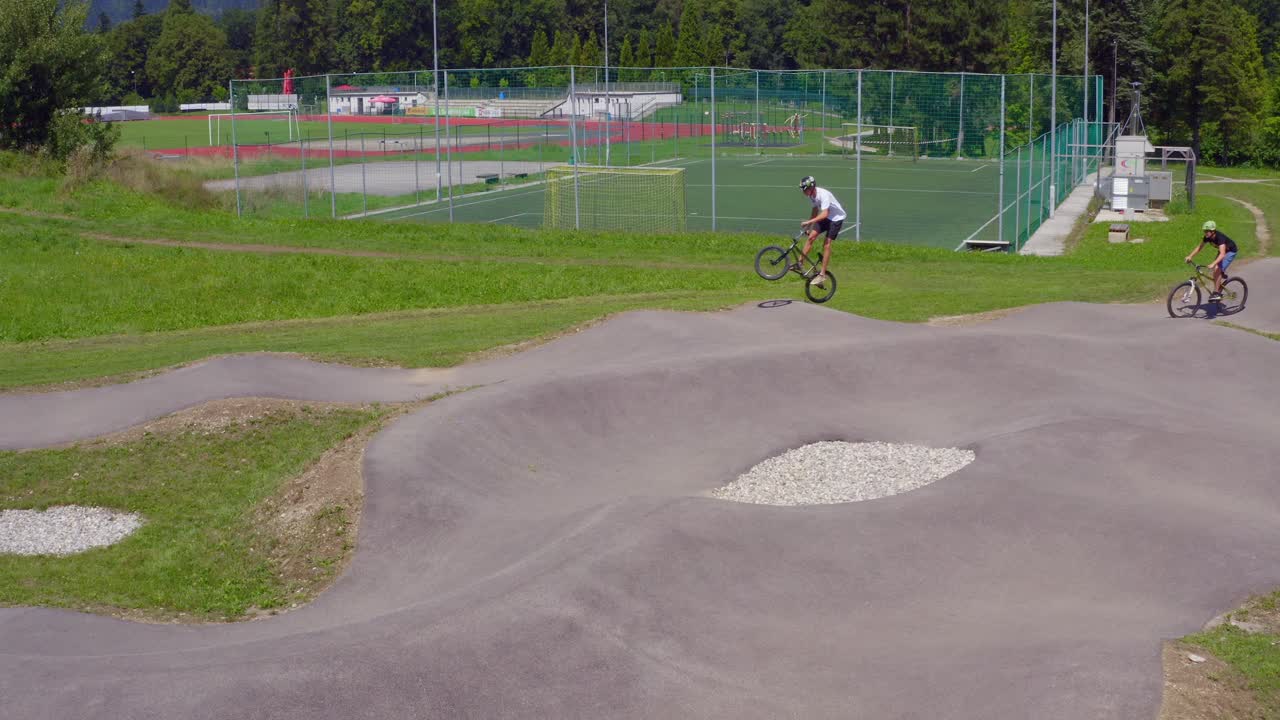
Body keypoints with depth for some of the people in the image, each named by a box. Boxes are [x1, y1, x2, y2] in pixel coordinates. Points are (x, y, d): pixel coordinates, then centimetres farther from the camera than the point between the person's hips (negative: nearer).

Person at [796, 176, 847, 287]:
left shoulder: (823, 195, -31)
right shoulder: (811, 195, -6)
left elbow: (824, 214, -39)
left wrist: (808, 222, -44)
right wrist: (809, 226, 14)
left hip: (836, 217, -7)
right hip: (825, 217, 7)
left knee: (826, 244, -12)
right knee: (811, 237, -7)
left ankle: (822, 275, -8)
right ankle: (800, 263, -1)